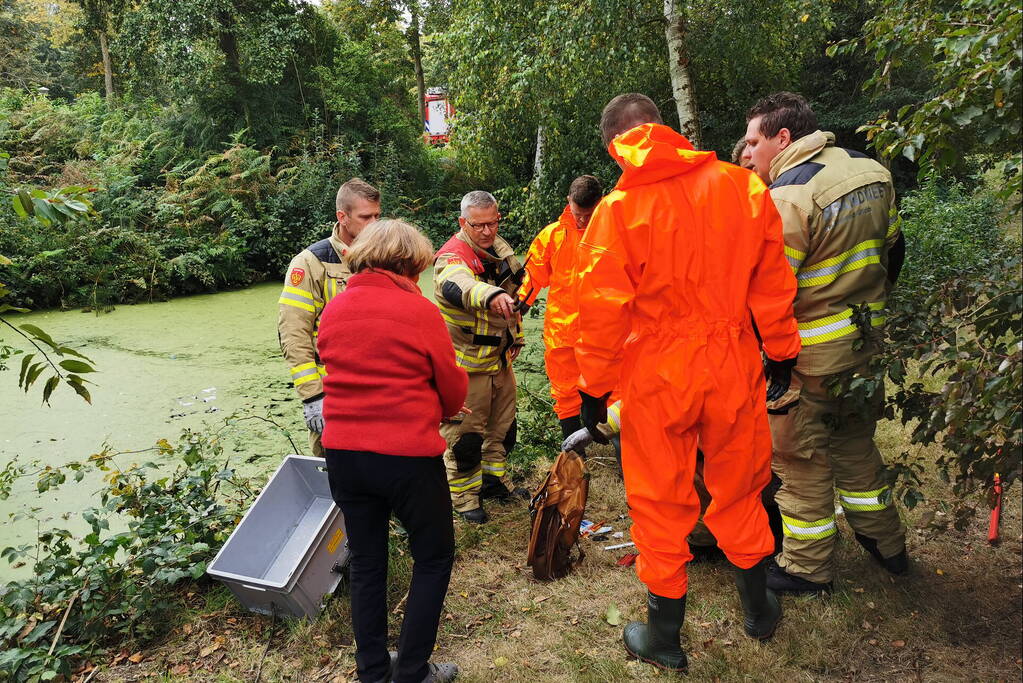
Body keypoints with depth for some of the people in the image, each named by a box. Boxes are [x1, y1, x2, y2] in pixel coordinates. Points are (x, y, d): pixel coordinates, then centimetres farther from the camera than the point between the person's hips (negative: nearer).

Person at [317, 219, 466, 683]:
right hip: (407, 456, -5)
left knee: (366, 561, 19)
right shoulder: (419, 311, -11)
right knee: (434, 558, 14)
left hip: (342, 454, 6)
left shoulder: (332, 310, 4)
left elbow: (341, 376, 12)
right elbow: (453, 388, -2)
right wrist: (439, 412, 19)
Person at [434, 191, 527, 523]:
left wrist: (516, 335, 20)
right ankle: (464, 496, 20)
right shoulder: (451, 256, -21)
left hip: (499, 358, 8)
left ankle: (495, 479, 40)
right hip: (467, 363, -8)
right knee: (465, 434, 2)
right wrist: (491, 295, -66)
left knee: (502, 424, 21)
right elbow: (458, 286, -46)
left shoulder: (500, 249, 6)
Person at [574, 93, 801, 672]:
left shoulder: (618, 209, -11)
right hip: (733, 366, 3)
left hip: (656, 375, -3)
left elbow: (603, 309, -13)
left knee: (662, 504, 12)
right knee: (738, 491, 22)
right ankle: (759, 609, 42)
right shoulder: (741, 185, -2)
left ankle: (665, 638, 29)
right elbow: (773, 279, 2)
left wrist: (594, 387, -2)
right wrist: (781, 351, 15)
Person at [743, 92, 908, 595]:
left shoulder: (788, 197, -22)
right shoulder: (871, 172, 4)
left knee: (800, 460, 8)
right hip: (864, 344, 8)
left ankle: (807, 568, 23)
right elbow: (892, 251, 14)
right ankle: (885, 543, 40)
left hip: (808, 357, -8)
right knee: (856, 445, 25)